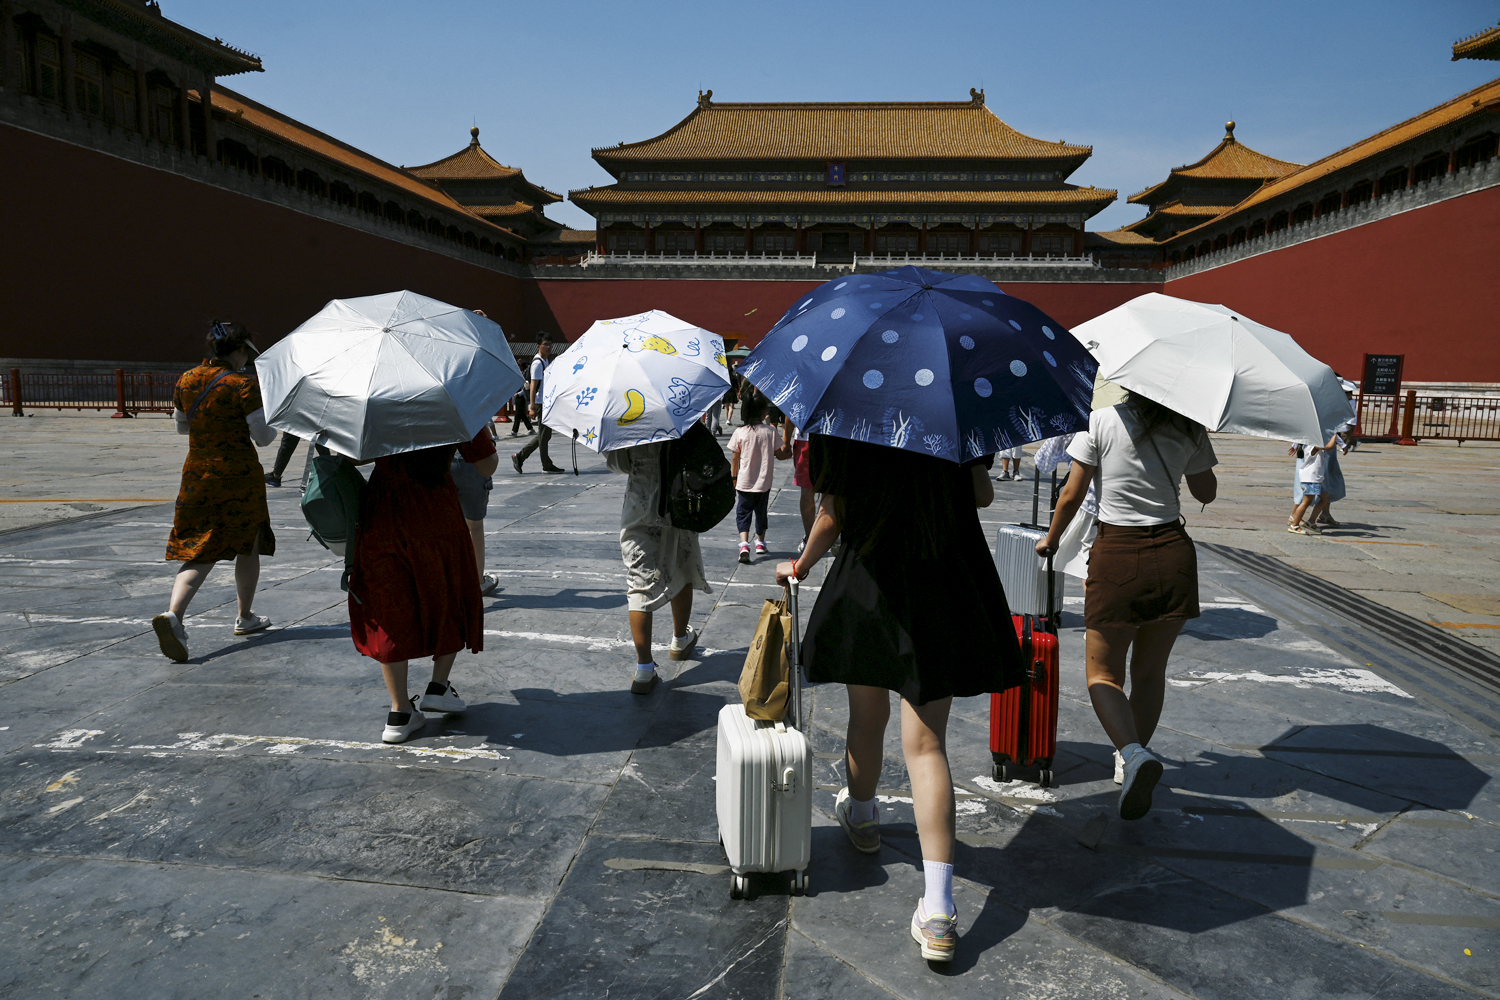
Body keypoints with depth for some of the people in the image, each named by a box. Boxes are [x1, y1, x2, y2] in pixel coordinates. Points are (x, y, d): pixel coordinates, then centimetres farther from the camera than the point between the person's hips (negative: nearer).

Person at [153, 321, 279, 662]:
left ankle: (173, 614, -17)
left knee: (199, 550, 5)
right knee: (247, 545, 13)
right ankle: (245, 617, 25)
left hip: (197, 474, 5)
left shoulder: (186, 381, 5)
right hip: (240, 476, -5)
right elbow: (263, 437, -12)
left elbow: (182, 426, 18)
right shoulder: (244, 385, -13)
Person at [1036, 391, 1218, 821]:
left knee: (1103, 673, 6)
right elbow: (1207, 493, 18)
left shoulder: (1102, 421, -6)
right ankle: (1130, 762, 27)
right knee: (1150, 671, 18)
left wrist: (1050, 540, 12)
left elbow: (1072, 495, -5)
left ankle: (1134, 753, -19)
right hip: (1173, 554, 4)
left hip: (1117, 554, -3)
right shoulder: (1189, 430, 4)